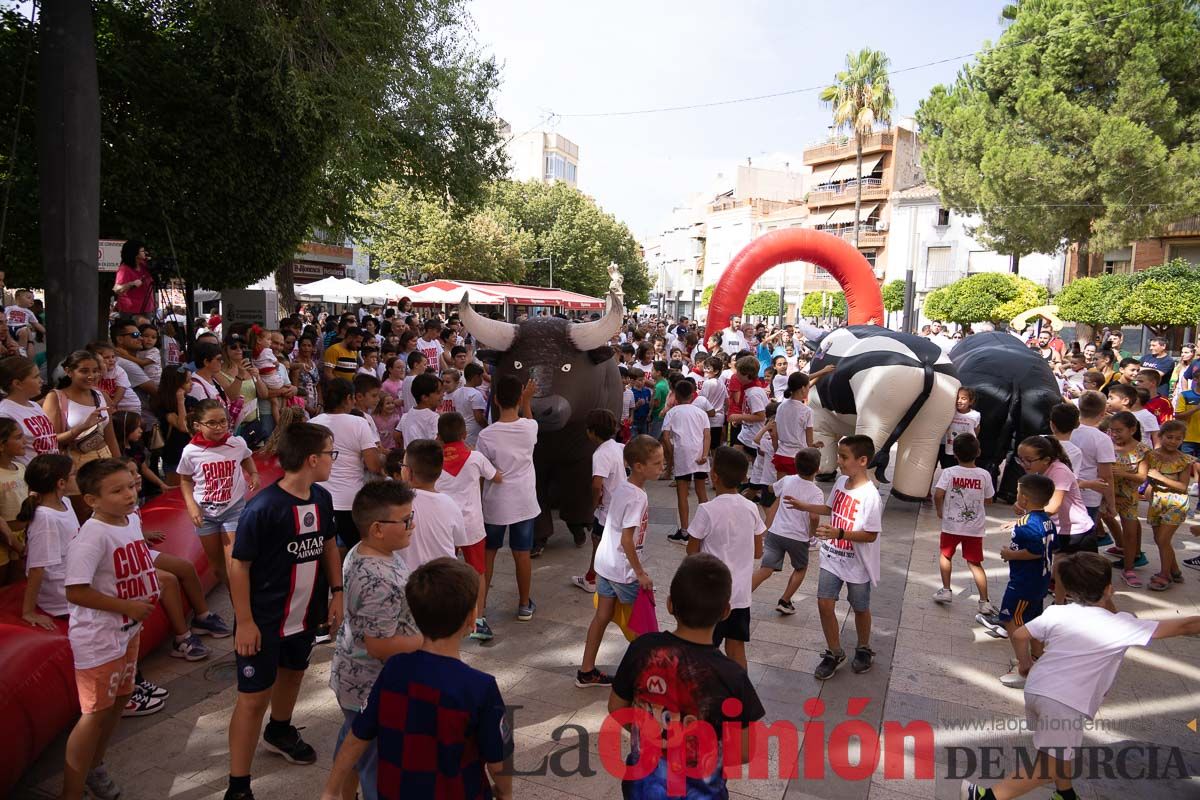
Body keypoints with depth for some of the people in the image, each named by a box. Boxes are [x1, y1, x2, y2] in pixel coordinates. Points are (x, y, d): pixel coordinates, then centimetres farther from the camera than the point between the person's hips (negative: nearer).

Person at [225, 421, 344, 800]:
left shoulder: (322, 498, -4)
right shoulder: (263, 508, -25)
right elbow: (239, 565, -19)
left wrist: (336, 592, 6)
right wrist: (245, 622, -17)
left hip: (306, 613, 7)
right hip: (264, 620, -7)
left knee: (293, 673, 26)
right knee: (254, 697, 1)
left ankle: (279, 732, 53)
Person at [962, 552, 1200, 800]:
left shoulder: (1057, 613, 6)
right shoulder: (1121, 625, -4)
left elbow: (1019, 635, 10)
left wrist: (1025, 663, 28)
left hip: (1036, 688, 6)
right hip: (1068, 702, -6)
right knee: (1050, 766, 4)